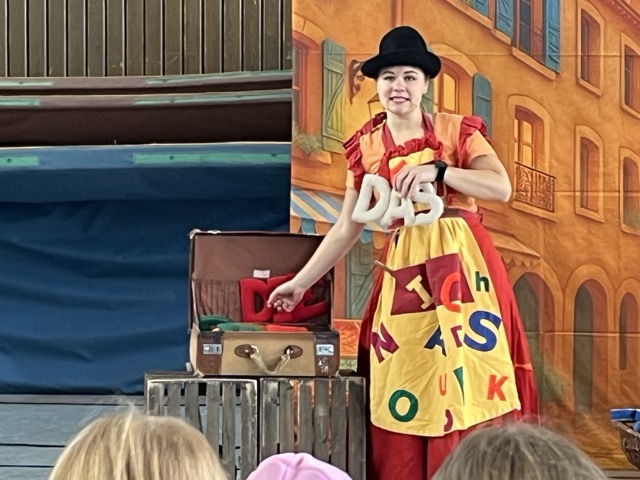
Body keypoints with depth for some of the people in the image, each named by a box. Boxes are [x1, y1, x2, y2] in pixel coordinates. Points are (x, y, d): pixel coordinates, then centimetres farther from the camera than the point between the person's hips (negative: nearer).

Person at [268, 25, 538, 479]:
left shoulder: (457, 130, 1)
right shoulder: (366, 147, 8)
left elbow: (502, 187, -12)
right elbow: (347, 227, 12)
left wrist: (436, 170, -22)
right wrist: (301, 282, 12)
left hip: (464, 261, -2)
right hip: (405, 269, 2)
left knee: (471, 382, -4)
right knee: (404, 389, 2)